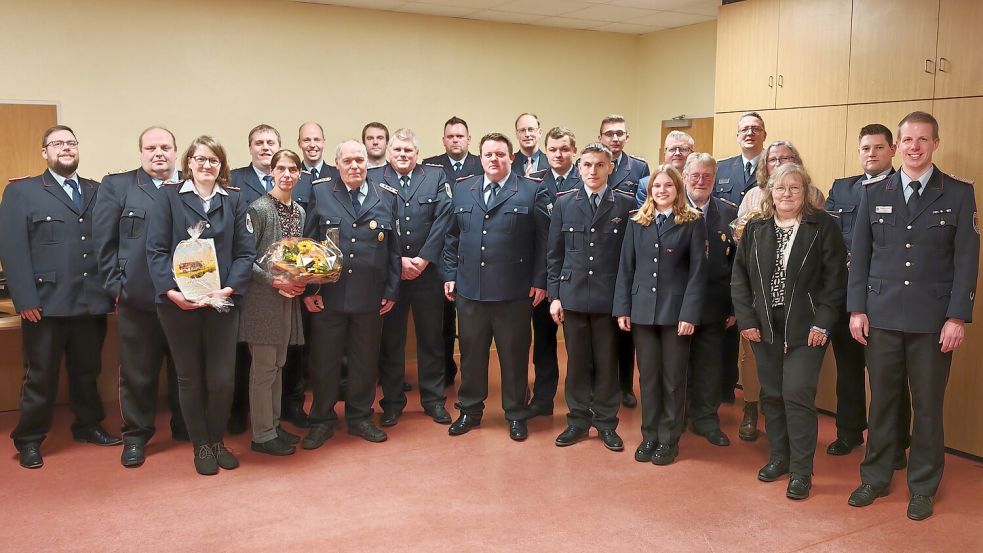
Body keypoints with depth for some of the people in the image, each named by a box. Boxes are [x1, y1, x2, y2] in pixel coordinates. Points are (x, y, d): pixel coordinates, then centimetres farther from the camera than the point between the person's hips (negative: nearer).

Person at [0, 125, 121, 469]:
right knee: (40, 376, 6)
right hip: (46, 303, -3)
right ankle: (29, 440, 19)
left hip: (92, 301, 3)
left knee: (87, 370, 15)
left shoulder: (98, 192, 12)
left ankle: (88, 425, 31)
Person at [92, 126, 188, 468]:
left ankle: (184, 427, 29)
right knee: (137, 373, 8)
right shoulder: (116, 186, 3)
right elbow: (104, 242, 1)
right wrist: (116, 286, -4)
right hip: (137, 299, -1)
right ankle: (135, 436, 23)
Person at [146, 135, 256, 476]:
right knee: (190, 378, 8)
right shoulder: (169, 198, 3)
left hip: (222, 301, 1)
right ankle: (200, 445, 23)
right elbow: (156, 250, -3)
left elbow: (245, 252, 2)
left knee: (222, 379, 1)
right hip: (178, 303, -1)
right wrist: (171, 291, -16)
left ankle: (217, 440, 23)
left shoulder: (234, 200, 7)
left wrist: (229, 288, -13)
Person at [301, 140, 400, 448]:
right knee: (324, 360, 8)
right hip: (327, 296, -1)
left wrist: (391, 291, 2)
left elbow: (393, 248, 5)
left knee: (366, 361, 12)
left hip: (370, 296, 1)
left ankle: (360, 417, 28)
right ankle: (322, 421, 23)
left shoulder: (386, 198, 5)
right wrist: (309, 290, -5)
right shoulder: (321, 195, 2)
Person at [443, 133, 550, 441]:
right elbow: (452, 238, 13)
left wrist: (539, 281, -7)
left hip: (514, 292, -3)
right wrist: (450, 275, 7)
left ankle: (515, 415, 23)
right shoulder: (462, 191, 10)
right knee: (471, 353, 12)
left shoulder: (532, 192, -1)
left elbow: (543, 240, -3)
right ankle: (470, 410, 28)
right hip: (469, 289, 3)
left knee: (514, 355, 8)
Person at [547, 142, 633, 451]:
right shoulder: (564, 203, 5)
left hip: (610, 297, -1)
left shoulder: (626, 204, 0)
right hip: (572, 295, 1)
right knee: (577, 362, 9)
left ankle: (606, 422, 21)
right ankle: (578, 421, 22)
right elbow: (554, 254, 6)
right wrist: (554, 295, 1)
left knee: (607, 363, 7)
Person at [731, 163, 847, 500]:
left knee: (797, 394, -8)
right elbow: (739, 277, 6)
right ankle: (779, 457, 28)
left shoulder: (822, 226, -4)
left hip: (805, 329, -4)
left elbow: (835, 279, -5)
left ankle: (801, 472, 4)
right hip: (764, 328, 4)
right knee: (771, 394, 11)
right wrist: (746, 319, -1)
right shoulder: (756, 229, 6)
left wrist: (822, 323, -11)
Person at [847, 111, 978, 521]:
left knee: (928, 406, 8)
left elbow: (966, 259, -3)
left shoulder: (959, 194, 1)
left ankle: (923, 487, 22)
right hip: (882, 316, 2)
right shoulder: (874, 193, 6)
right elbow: (860, 255, 6)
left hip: (933, 319, -1)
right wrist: (857, 309, 0)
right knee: (881, 401, 10)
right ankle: (875, 477, 24)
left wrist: (957, 317, -9)